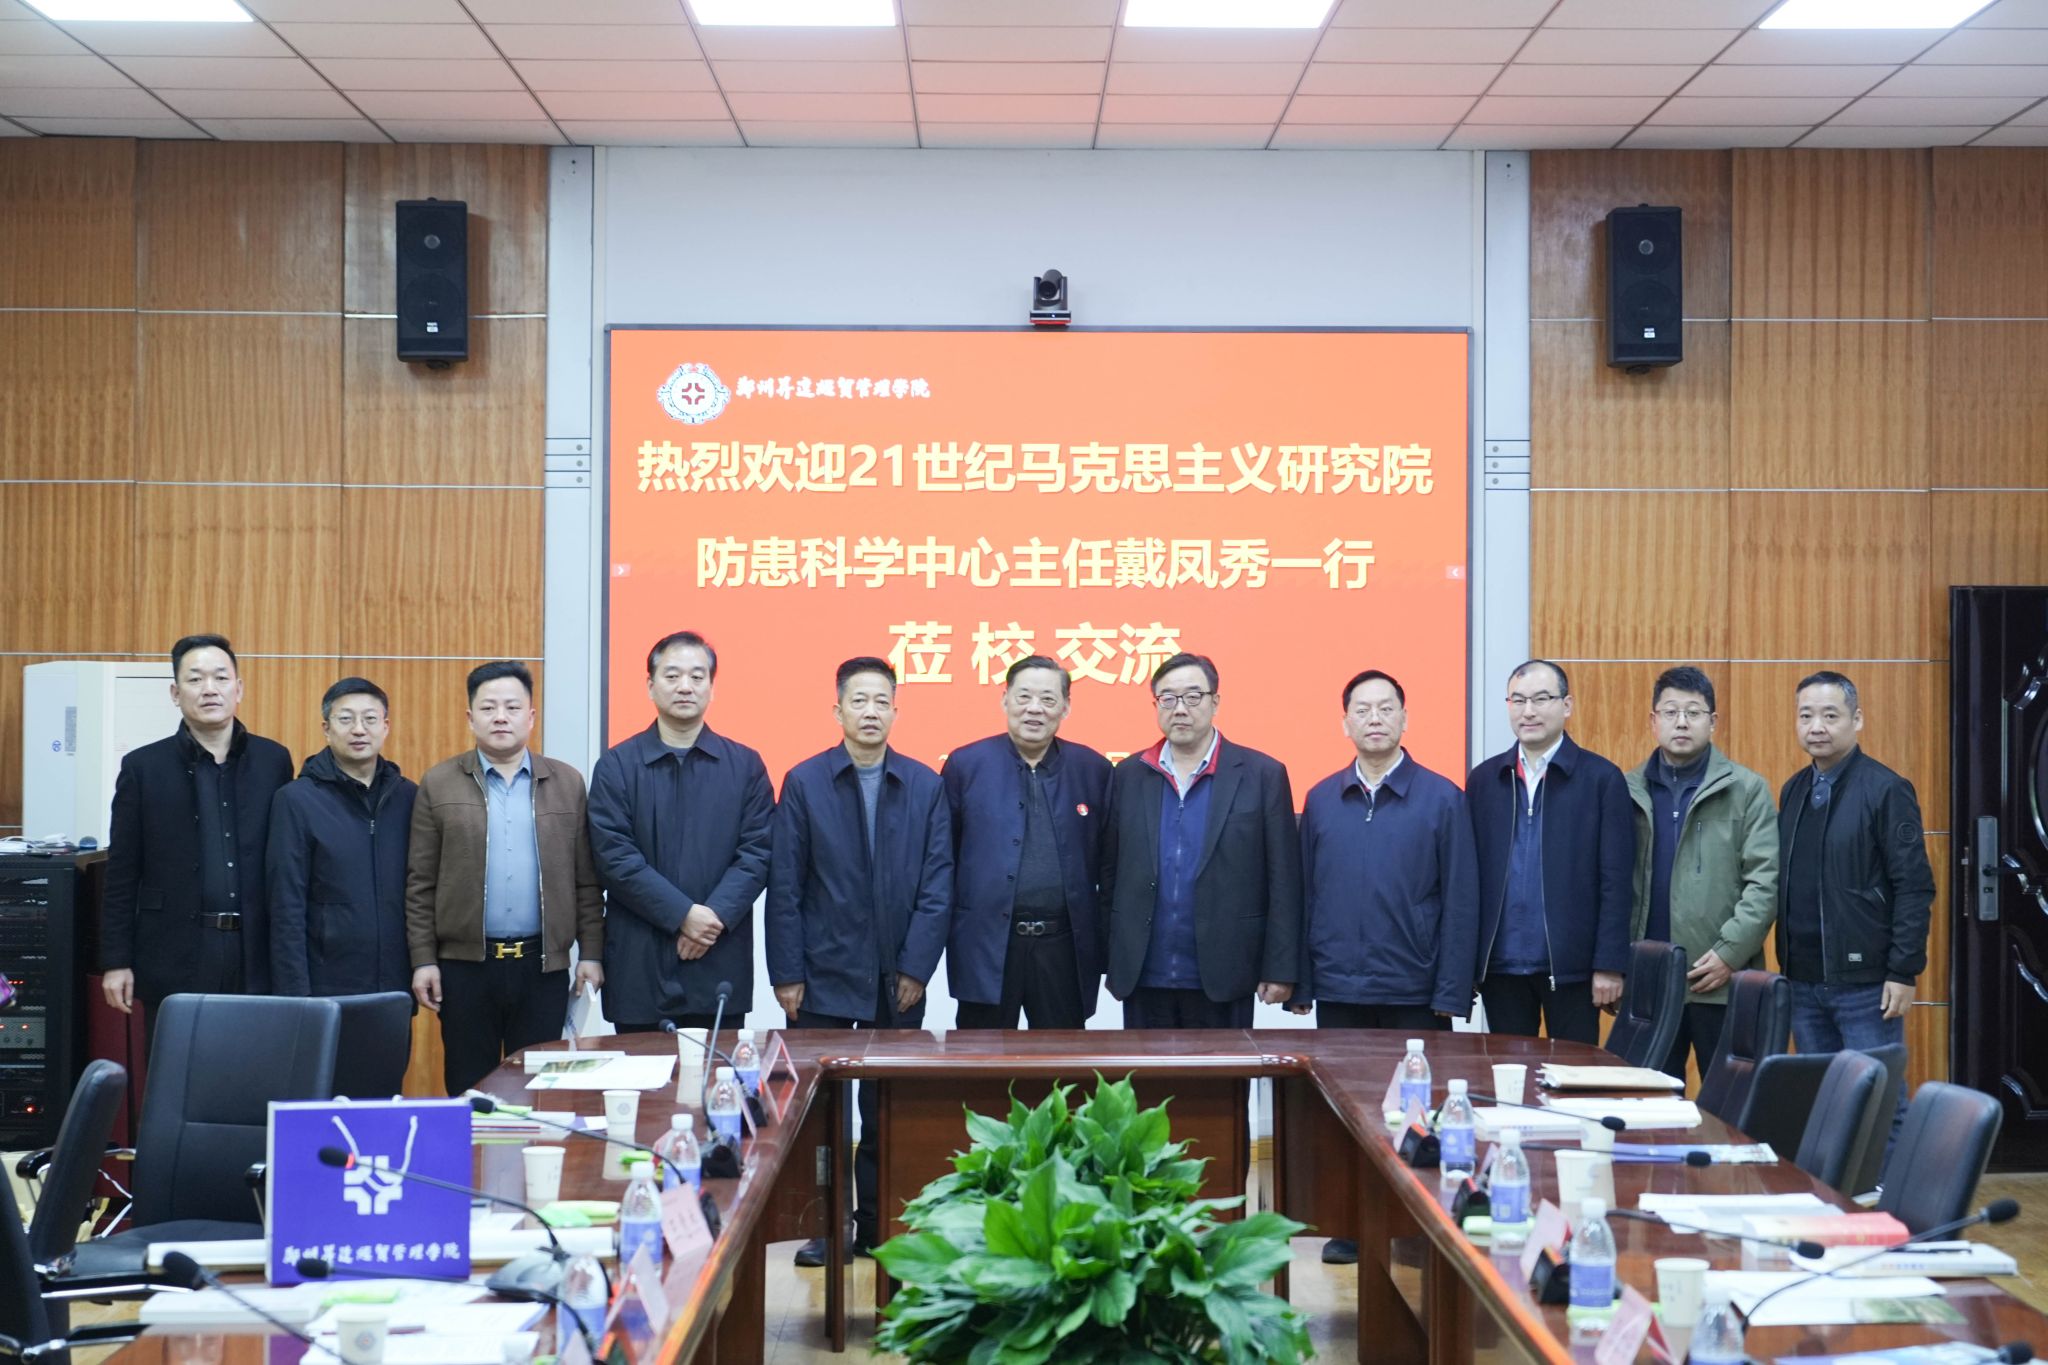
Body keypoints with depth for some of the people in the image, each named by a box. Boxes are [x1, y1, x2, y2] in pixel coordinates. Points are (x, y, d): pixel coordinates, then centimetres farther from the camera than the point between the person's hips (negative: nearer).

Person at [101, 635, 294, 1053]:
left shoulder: (274, 760, 7)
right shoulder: (143, 767, 3)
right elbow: (122, 876, 3)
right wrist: (116, 961, -1)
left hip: (256, 956, 1)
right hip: (176, 958, -1)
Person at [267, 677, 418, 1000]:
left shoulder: (409, 798, 6)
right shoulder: (297, 800, -5)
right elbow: (287, 910, -7)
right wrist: (294, 996, -12)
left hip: (396, 986, 3)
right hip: (326, 988, -3)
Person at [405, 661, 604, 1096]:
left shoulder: (567, 783, 7)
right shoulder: (439, 784, 3)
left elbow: (586, 881, 7)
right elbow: (420, 883, 2)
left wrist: (591, 954, 2)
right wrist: (423, 960, -3)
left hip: (543, 965, 1)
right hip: (465, 965, -1)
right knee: (468, 1090, 6)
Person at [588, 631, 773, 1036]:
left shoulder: (746, 765, 8)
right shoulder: (616, 766, 3)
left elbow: (756, 852, 1)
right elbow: (615, 856, -6)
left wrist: (716, 915, -13)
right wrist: (683, 915, -13)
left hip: (720, 965, 1)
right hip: (638, 968, -1)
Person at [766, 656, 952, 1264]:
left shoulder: (925, 786, 4)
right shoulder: (804, 782, 1)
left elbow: (937, 885, 2)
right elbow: (784, 886, 0)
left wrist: (916, 967, -4)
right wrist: (787, 973, -4)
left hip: (897, 982, 1)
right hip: (823, 975, -1)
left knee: (887, 1111, 6)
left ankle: (878, 1227, 15)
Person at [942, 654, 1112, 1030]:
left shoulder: (1093, 770, 4)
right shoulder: (966, 765, 0)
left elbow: (1107, 862, 7)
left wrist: (1106, 951, 5)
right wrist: (944, 930, 1)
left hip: (1065, 947, 1)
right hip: (986, 945, -1)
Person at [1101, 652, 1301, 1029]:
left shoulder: (1262, 775, -1)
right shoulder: (1128, 775, 8)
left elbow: (1283, 884, -2)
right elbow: (1110, 873, 11)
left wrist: (1280, 969, -5)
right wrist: (1112, 960, 7)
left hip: (1221, 981, -2)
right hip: (1144, 978, 2)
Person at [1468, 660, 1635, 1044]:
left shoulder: (1602, 778, -1)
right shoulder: (1483, 780, 9)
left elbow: (1615, 881, -5)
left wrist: (1610, 965, -10)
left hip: (1571, 967, -3)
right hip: (1500, 966, 3)